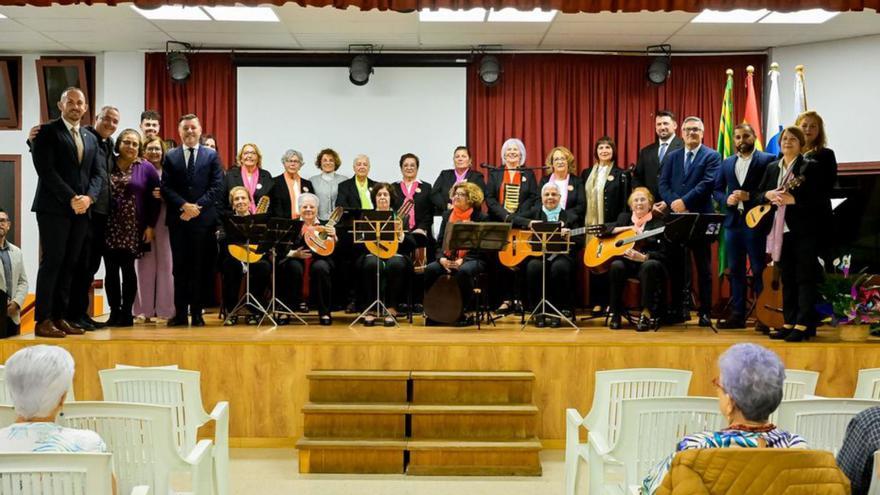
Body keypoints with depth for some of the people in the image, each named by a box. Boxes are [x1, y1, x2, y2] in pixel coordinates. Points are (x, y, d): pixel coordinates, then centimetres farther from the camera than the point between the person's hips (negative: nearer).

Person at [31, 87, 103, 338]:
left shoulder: (91, 138, 19)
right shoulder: (47, 131, 1)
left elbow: (98, 174, 13)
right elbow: (46, 170, -10)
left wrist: (88, 197, -6)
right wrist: (71, 199, -14)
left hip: (82, 210, 6)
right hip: (54, 208, -5)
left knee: (69, 265, 5)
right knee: (52, 262, -7)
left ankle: (60, 317, 8)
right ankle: (43, 320, -4)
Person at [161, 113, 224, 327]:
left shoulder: (212, 155, 8)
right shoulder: (170, 157, 10)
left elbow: (217, 186, 0)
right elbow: (166, 187, 3)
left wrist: (197, 207, -11)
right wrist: (184, 205, -12)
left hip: (204, 219, -1)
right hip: (178, 219, 1)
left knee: (200, 267, 2)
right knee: (180, 267, 3)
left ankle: (197, 313, 7)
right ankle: (180, 313, 7)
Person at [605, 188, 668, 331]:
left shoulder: (658, 223, 5)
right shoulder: (624, 217, 19)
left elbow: (663, 254, -5)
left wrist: (643, 257, -22)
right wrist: (629, 228, -3)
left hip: (647, 262, -2)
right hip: (626, 262, 2)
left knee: (651, 265, -37)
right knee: (616, 266, -31)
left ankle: (647, 314, -32)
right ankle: (614, 313, -22)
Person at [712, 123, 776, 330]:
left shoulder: (767, 160, -2)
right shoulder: (727, 164, 15)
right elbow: (717, 189, 14)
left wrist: (750, 196, -17)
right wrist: (727, 199, -5)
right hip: (733, 222, 5)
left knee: (759, 270, -2)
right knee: (735, 270, 8)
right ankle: (737, 314, 13)